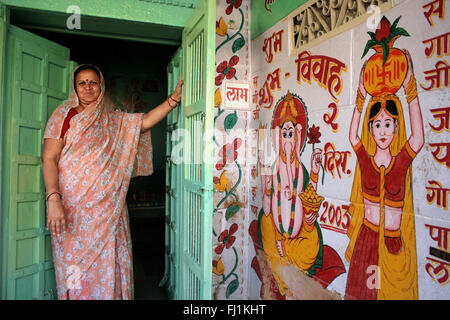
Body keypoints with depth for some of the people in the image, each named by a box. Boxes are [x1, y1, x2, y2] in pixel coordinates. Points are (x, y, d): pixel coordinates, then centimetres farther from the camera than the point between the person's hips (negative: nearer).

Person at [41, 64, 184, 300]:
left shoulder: (113, 120, 15)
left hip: (108, 208, 4)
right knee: (76, 267, 1)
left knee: (108, 265, 6)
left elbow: (146, 121, 6)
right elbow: (49, 158, -5)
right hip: (73, 207, -3)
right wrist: (53, 199, -18)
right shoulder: (65, 115, 3)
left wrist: (175, 97, -3)